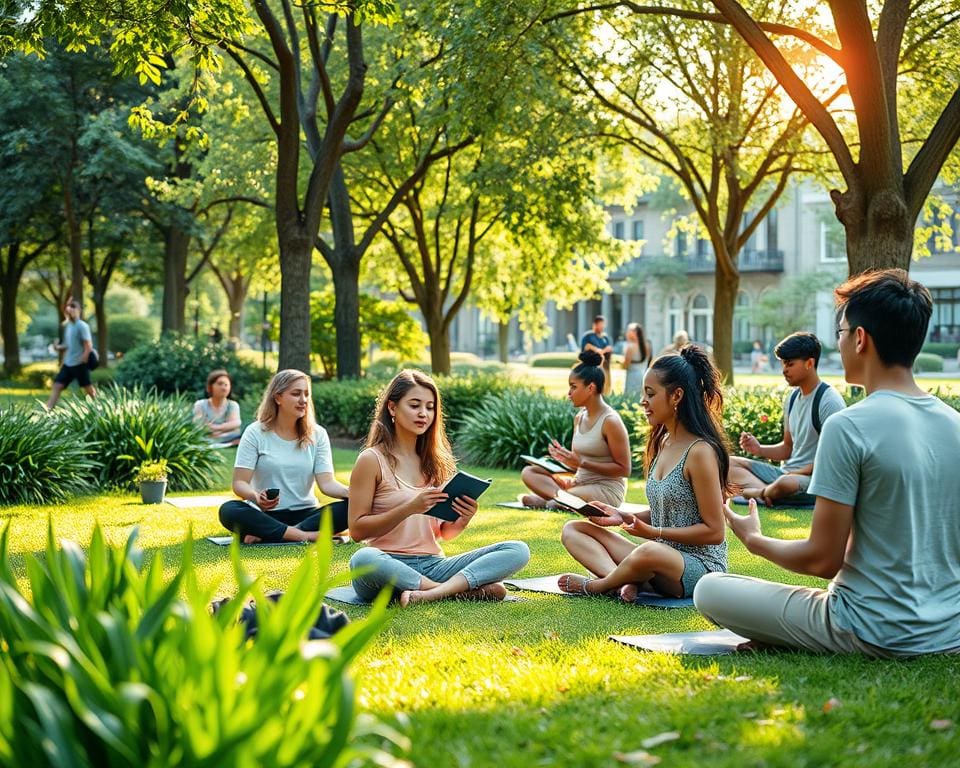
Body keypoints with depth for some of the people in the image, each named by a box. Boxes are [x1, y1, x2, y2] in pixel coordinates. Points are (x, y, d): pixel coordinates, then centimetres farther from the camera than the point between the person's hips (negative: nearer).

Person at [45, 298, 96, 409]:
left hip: (79, 364, -8)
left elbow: (89, 346, -15)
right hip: (67, 363, 8)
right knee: (57, 386, -2)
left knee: (88, 388, 1)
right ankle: (46, 410, -6)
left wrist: (83, 360, -21)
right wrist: (59, 347, 4)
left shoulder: (82, 326, -11)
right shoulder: (67, 325, 13)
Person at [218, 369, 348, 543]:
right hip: (265, 515, -2)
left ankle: (265, 535, -29)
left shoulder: (317, 435, 4)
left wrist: (349, 492, -29)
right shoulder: (255, 433, -1)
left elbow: (327, 483, -6)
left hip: (305, 513, 2)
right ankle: (308, 536, -32)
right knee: (229, 511, -32)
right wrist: (256, 496, -31)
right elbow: (239, 483, -7)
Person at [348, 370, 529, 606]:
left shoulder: (436, 462, 15)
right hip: (388, 567, -5)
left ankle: (431, 594, -31)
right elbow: (357, 529, -6)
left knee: (517, 550, -13)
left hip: (433, 566, 5)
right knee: (363, 560, -41)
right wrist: (409, 508, -17)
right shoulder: (372, 460, -1)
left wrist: (463, 521, -7)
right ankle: (461, 590, -25)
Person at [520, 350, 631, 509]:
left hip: (606, 490, -9)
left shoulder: (610, 421, -14)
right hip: (580, 483, 9)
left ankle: (546, 499, -7)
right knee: (528, 472, -4)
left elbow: (624, 470, -14)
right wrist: (563, 457, -7)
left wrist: (581, 463, -19)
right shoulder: (579, 418, 10)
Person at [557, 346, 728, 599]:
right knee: (573, 530, 3)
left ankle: (596, 585, -11)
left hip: (700, 566, -9)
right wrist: (624, 517, 4)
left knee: (650, 552, -42)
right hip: (661, 559, 9)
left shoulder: (700, 451, -15)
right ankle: (629, 580, -23)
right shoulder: (662, 444, 11)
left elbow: (714, 531, -15)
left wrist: (653, 532, -17)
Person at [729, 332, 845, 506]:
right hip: (786, 473, 9)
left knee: (784, 484, -41)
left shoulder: (829, 401, -13)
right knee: (730, 464, 0)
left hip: (815, 480, -9)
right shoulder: (792, 398, 13)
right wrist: (759, 449, 0)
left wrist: (796, 473, -15)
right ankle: (768, 491, -24)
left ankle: (757, 492, -11)